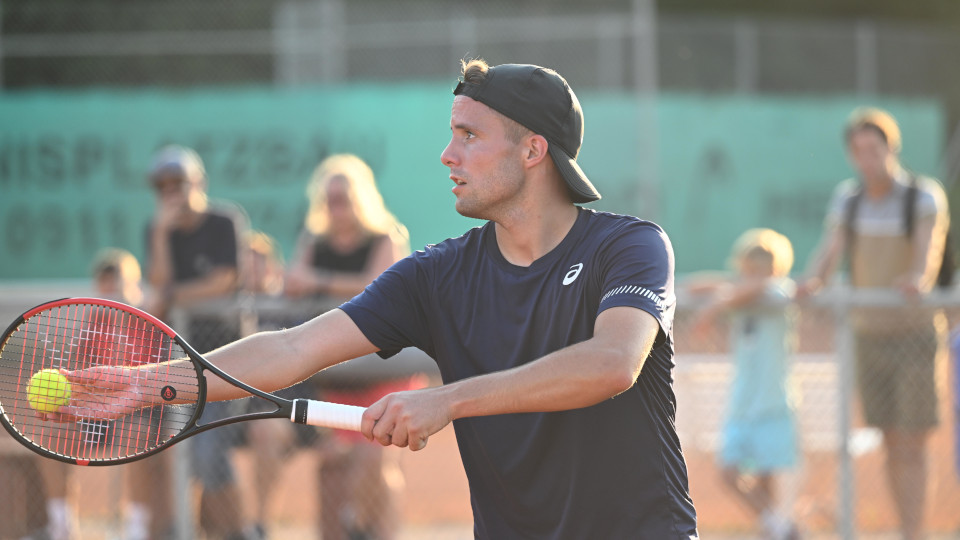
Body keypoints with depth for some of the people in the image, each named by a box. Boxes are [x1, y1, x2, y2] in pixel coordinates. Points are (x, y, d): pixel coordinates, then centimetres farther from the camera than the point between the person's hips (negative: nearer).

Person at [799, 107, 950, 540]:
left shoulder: (925, 196, -9)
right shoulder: (847, 197, 5)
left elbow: (930, 248, -25)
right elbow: (830, 251, -6)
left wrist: (918, 280, -48)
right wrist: (814, 281, -29)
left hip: (916, 332, -5)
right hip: (868, 335, 5)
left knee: (912, 447, -10)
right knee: (892, 444, 9)